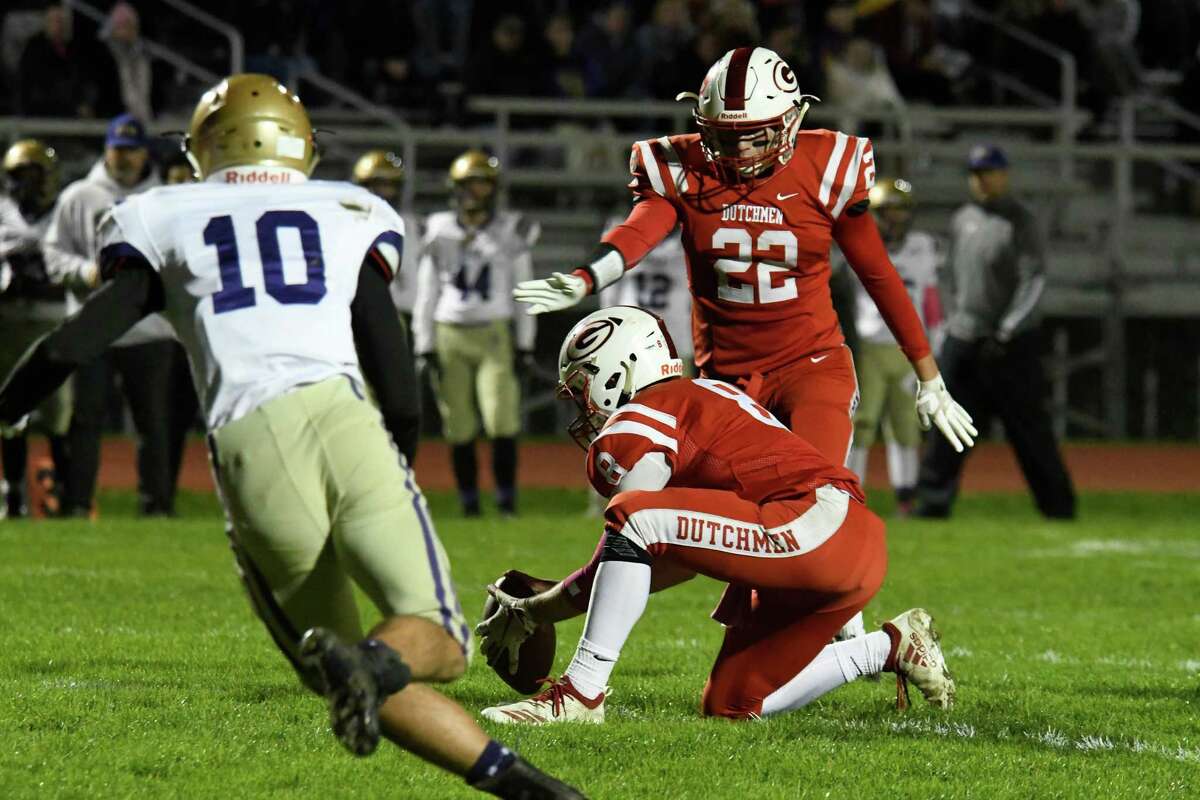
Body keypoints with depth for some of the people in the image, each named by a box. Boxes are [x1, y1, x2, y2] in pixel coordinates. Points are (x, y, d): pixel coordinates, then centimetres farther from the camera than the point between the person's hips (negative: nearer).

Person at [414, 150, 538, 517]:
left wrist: (524, 344, 3)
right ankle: (468, 500, 10)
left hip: (495, 335, -1)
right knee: (459, 428, 2)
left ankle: (506, 498, -6)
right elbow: (426, 294, 10)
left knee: (502, 420, -13)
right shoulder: (440, 232, 6)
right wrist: (424, 345, 5)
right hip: (450, 335, 1)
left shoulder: (512, 232, 5)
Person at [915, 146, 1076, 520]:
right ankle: (933, 500, 1)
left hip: (1012, 344, -6)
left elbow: (1034, 282, -13)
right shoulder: (962, 220, 13)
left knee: (1029, 426, -3)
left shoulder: (1020, 222, -7)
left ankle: (1059, 506, 4)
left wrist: (1006, 333, -18)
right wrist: (951, 319, 13)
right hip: (964, 342, 6)